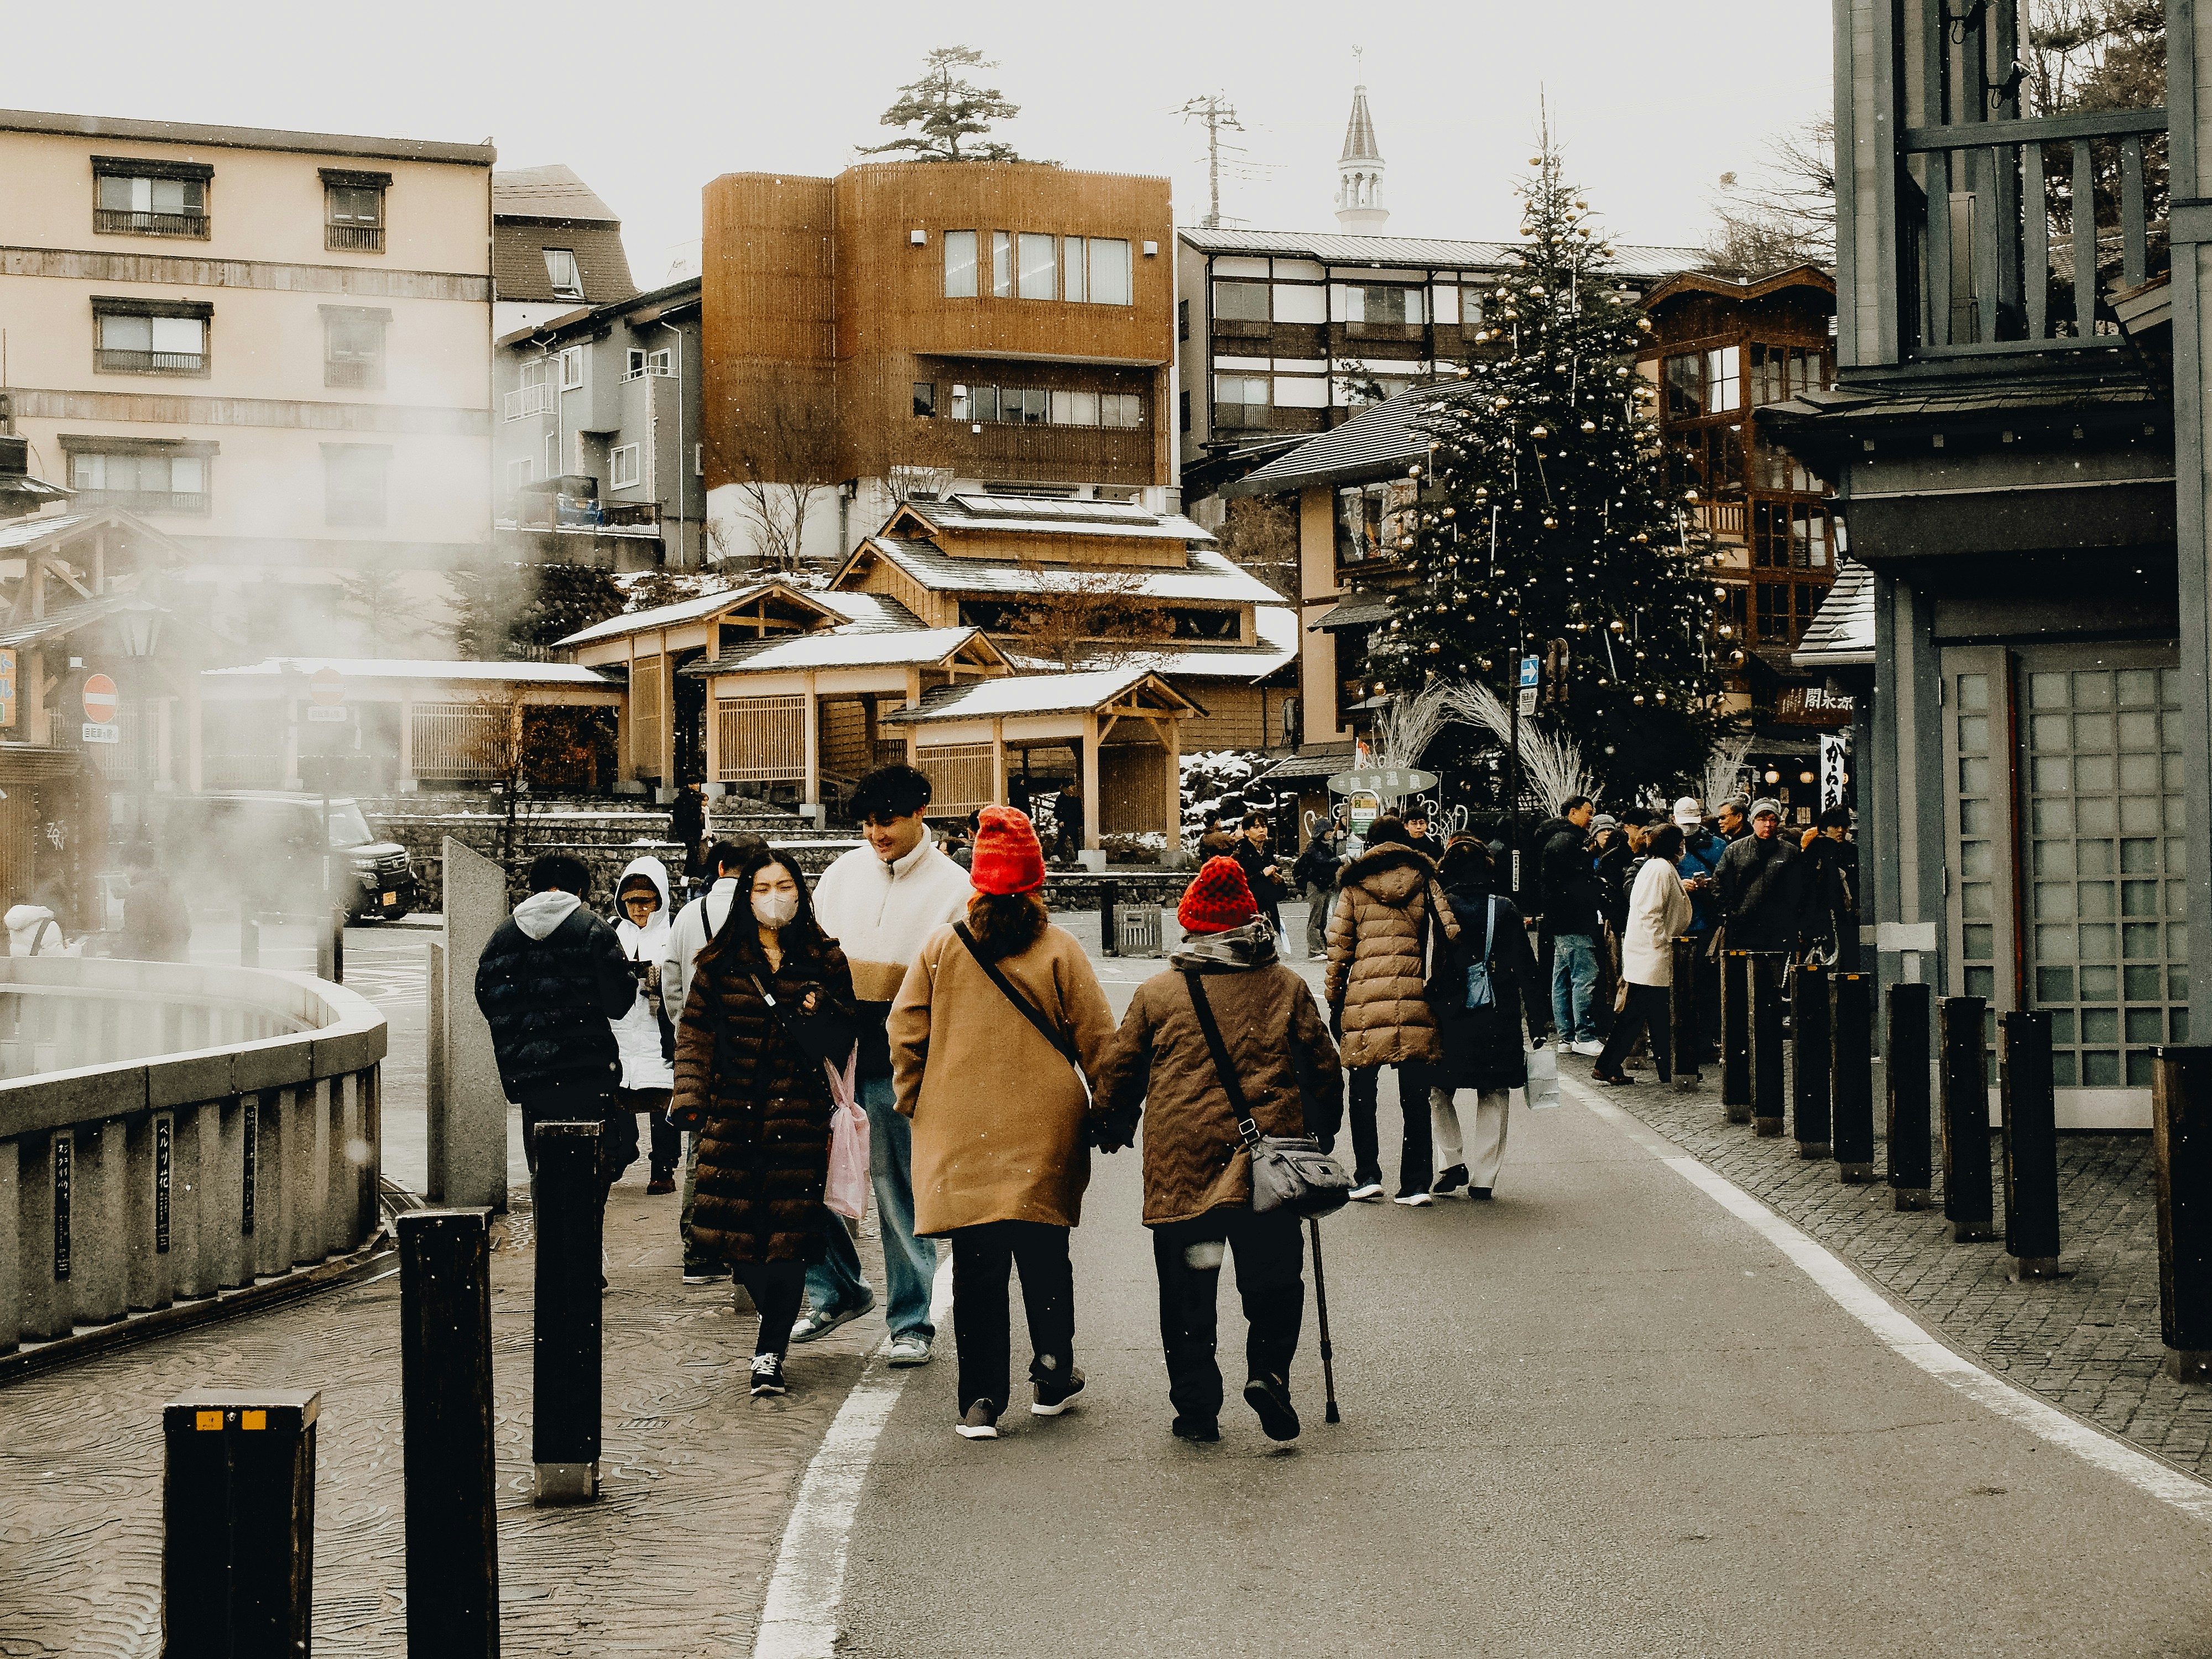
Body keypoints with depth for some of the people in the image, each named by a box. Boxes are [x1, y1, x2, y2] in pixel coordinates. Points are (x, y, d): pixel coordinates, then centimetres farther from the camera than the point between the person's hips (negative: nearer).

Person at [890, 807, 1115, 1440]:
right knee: (1044, 1256, 14)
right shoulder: (1059, 949, -4)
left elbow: (905, 1033, 3)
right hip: (1044, 1132, 0)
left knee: (976, 1266, 4)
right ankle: (1052, 1380, 26)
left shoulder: (941, 947, 0)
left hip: (960, 1133, 1)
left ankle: (981, 1400, 2)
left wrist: (914, 1102, 16)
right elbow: (1096, 1037, -2)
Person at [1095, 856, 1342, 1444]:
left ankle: (1195, 1406, 9)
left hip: (1179, 1166, 0)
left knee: (1187, 1293, 8)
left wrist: (1112, 1131, 25)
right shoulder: (1287, 987, 5)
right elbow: (1323, 1066, 9)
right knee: (1273, 1279, 10)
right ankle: (1268, 1370, -10)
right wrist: (1322, 1133, 23)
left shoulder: (1156, 992, 4)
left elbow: (1119, 1070, 9)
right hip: (1269, 1161, 0)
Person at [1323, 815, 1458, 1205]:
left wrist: (1333, 999, 11)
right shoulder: (1424, 881, 9)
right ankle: (1415, 1184, 4)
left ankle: (1367, 1176, 6)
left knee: (1363, 1092, 10)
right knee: (1415, 1096, 5)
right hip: (1413, 994, 1)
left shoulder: (1354, 884, 7)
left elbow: (1338, 945, 5)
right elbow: (1450, 932, 0)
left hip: (1364, 995, -1)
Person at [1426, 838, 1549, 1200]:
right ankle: (1483, 1179, 9)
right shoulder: (1506, 909, -1)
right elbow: (1527, 968, 0)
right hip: (1499, 1019, 2)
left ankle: (1455, 1162, 7)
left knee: (1439, 1092, 17)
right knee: (1493, 1098, 10)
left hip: (1450, 1017, -2)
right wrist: (1539, 1021, 4)